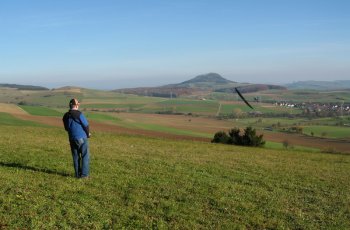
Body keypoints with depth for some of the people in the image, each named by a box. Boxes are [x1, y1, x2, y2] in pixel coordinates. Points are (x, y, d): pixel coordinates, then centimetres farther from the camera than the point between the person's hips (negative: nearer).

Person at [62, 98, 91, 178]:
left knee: (76, 157, 12)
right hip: (82, 138, -6)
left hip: (72, 139, 6)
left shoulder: (66, 116, 5)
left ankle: (78, 174, 15)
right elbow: (86, 125, -11)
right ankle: (84, 174, 1)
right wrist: (88, 134, 6)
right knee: (85, 156, 3)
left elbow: (66, 128, 15)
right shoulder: (79, 114, -14)